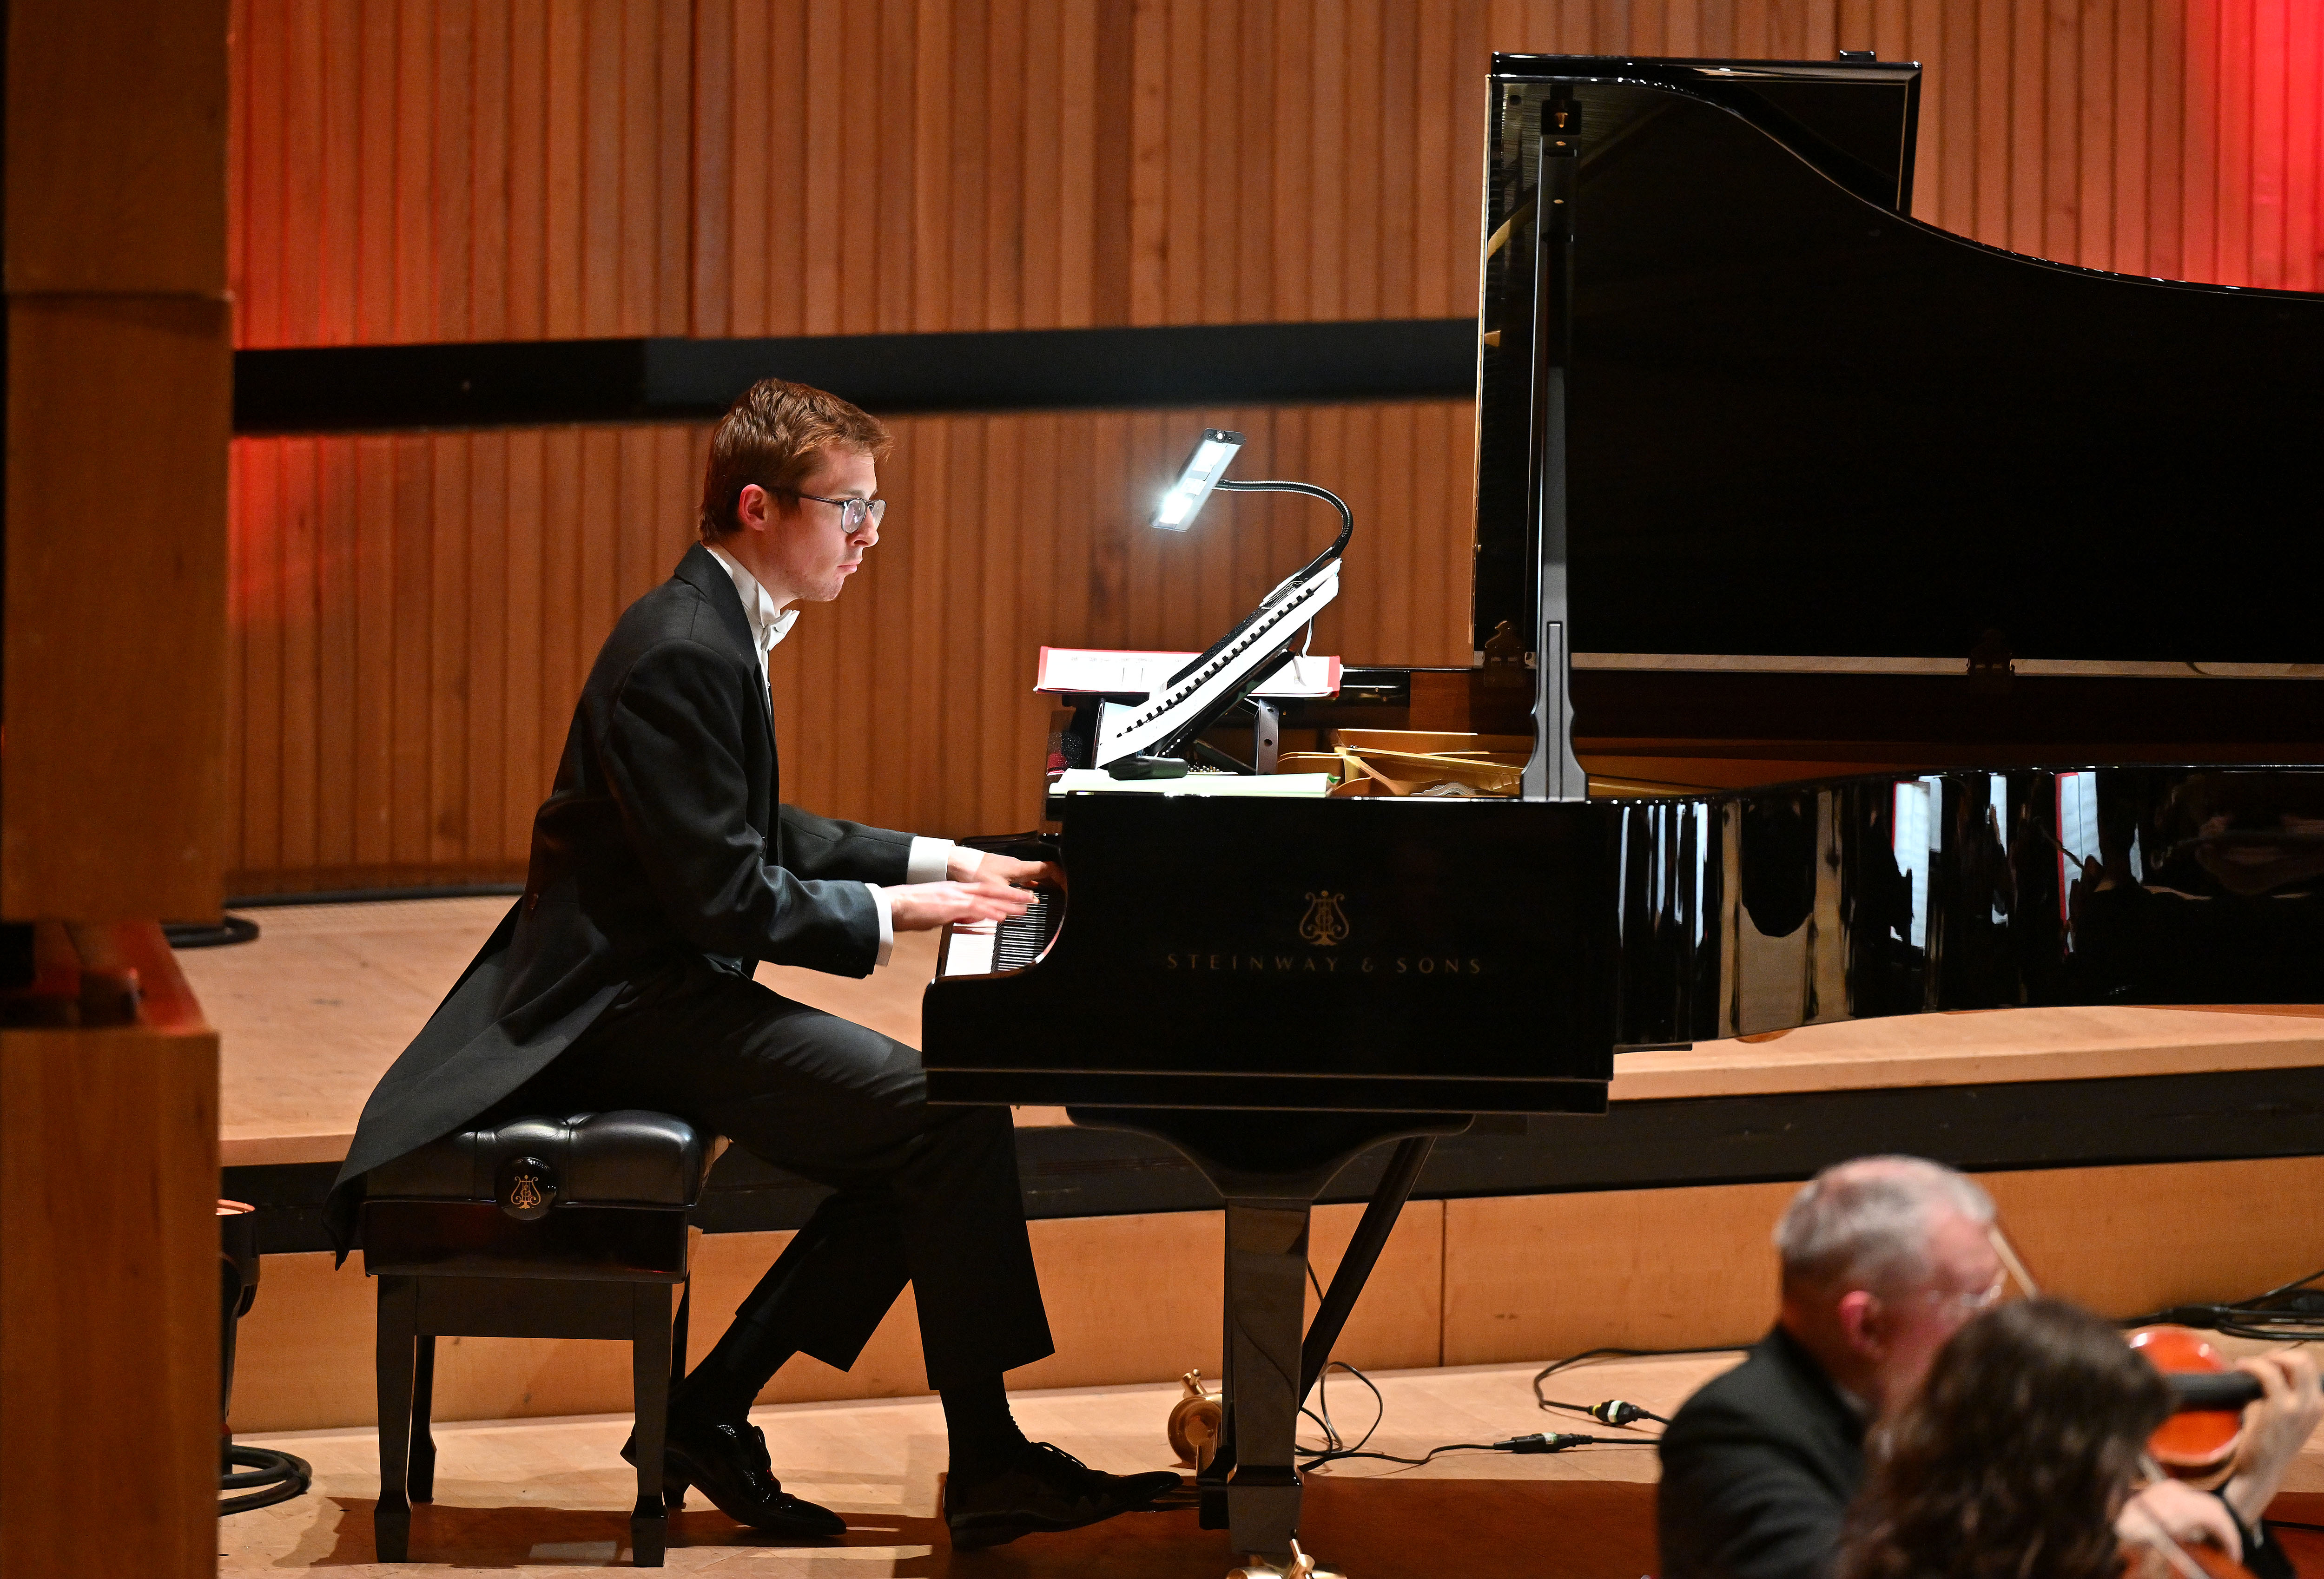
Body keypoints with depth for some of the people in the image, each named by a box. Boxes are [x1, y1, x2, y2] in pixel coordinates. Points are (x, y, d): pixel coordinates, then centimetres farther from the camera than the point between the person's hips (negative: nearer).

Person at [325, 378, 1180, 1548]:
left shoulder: (718, 630, 13)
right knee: (954, 1122, -17)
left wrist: (937, 862, 15)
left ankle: (713, 1410, 5)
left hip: (658, 990, 11)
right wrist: (891, 911, -13)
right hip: (629, 1005, -11)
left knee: (922, 1136, 3)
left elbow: (760, 835, 23)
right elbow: (723, 896, -22)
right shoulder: (680, 655, -20)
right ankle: (988, 1468, -9)